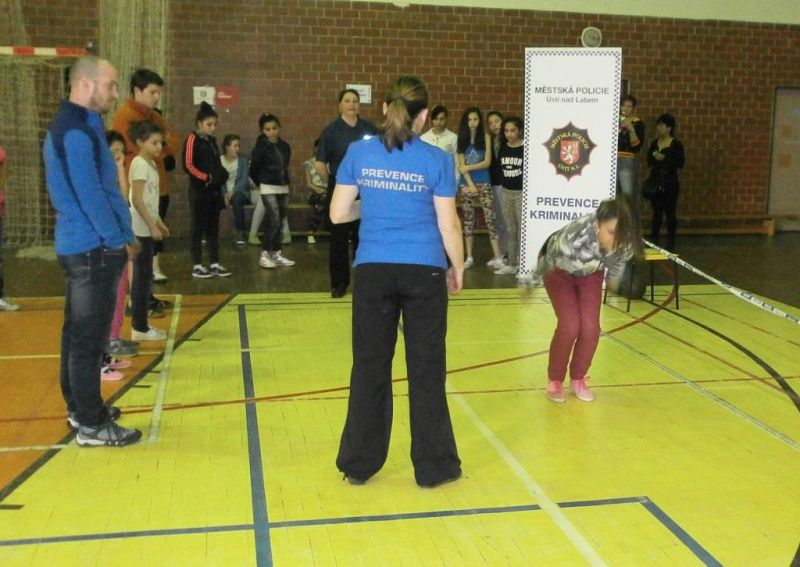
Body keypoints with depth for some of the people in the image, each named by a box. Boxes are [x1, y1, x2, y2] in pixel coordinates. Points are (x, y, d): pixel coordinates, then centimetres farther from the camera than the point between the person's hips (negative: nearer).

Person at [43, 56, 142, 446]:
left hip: (79, 246, 11)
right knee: (89, 338, -5)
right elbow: (89, 195, -21)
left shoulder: (72, 126, 16)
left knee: (78, 333, 17)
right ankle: (91, 424, 3)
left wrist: (121, 235, 14)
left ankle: (80, 408, 28)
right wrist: (118, 240, -12)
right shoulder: (77, 131, -17)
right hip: (93, 249, -11)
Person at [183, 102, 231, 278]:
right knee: (198, 228, -1)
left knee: (213, 228, 9)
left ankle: (214, 263, 14)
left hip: (215, 190, 7)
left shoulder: (212, 141, 14)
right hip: (199, 190, -7)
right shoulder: (192, 139, -8)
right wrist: (206, 177, -15)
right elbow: (188, 165, -14)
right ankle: (197, 265, 4)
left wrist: (221, 175, 2)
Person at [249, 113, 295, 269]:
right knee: (273, 221, -13)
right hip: (269, 189, -6)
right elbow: (253, 168, -3)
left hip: (284, 188, 6)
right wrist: (260, 183, 9)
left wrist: (285, 180, 15)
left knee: (280, 223, 8)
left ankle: (277, 254, 16)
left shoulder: (285, 146, 6)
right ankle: (264, 254, -4)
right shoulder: (261, 147, -9)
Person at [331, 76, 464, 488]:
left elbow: (338, 213, 2)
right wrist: (458, 267, 11)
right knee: (426, 369, 8)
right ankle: (433, 466, 18)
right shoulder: (436, 160, -5)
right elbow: (448, 225, -3)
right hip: (423, 272, -1)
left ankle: (359, 464, 21)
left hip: (374, 271, 2)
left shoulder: (359, 152, 0)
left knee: (370, 366, 11)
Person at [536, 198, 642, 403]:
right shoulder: (575, 235, -45)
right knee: (569, 326, -15)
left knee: (590, 328, -7)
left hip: (591, 273, 4)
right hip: (559, 270, -3)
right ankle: (554, 380, 7)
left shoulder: (626, 243, -32)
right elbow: (548, 261, -25)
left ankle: (578, 379, 17)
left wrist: (612, 282, 15)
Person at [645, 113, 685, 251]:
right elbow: (649, 161, 13)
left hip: (670, 183, -4)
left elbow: (681, 163, -11)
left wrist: (665, 158, -17)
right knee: (656, 212, 9)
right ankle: (653, 240, 14)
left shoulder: (676, 144, -5)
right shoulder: (654, 143, 9)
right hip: (655, 181, 4)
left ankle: (670, 242, 10)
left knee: (670, 212, 1)